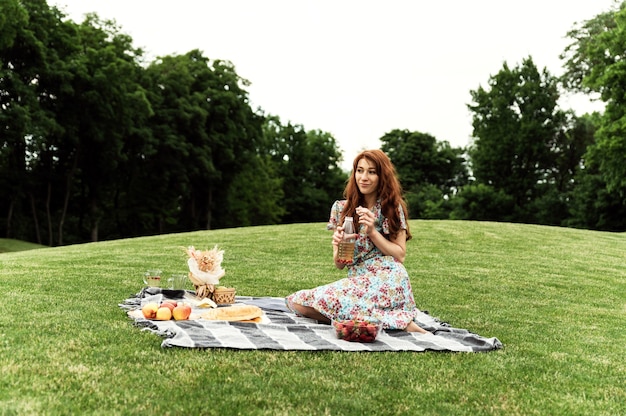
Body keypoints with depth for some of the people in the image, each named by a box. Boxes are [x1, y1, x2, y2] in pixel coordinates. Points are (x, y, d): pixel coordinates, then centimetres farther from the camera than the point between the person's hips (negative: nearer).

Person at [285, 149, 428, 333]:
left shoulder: (393, 207, 2)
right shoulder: (342, 208, 10)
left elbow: (400, 255, -1)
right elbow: (339, 264, 10)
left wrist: (372, 232, -13)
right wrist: (338, 245, -13)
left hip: (385, 281, -6)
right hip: (357, 281, 6)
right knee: (296, 302, -16)